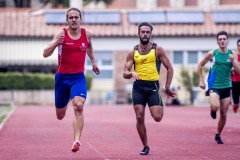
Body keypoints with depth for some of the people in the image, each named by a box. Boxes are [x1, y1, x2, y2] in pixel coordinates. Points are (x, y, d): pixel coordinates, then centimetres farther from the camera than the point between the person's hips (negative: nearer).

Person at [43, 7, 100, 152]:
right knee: (60, 116, 13)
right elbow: (45, 54, -16)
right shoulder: (62, 34, -10)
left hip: (79, 77, 0)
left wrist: (94, 61, 23)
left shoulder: (87, 34, 0)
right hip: (62, 77, 0)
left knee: (78, 106, -26)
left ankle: (77, 140, -28)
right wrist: (55, 43, -32)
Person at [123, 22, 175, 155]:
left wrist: (167, 87, 2)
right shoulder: (133, 52, 7)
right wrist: (132, 73, -16)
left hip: (153, 86, -2)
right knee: (139, 118, -4)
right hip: (138, 86, 2)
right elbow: (125, 74, 7)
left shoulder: (157, 49, 2)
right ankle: (145, 146, 11)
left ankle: (161, 106, 23)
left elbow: (169, 68, 7)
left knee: (157, 117, -14)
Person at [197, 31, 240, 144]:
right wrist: (201, 80, 0)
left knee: (223, 114, 7)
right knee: (215, 106, -29)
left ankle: (218, 135, 26)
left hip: (226, 87, 3)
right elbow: (200, 65, 6)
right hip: (214, 85, -3)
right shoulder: (212, 53, -4)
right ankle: (212, 109, 8)